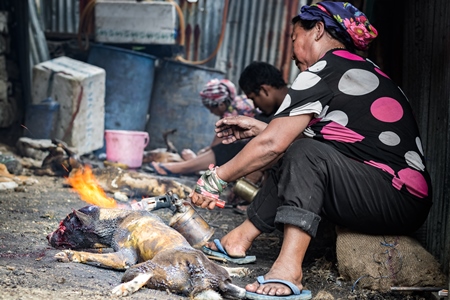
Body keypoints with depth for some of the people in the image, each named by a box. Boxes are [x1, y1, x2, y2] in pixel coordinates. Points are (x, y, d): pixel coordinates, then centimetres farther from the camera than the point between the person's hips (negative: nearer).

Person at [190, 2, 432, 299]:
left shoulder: (324, 72, -9)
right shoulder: (364, 69, 19)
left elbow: (272, 144, -12)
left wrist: (215, 179, -2)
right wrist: (258, 127, 26)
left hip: (400, 204, -10)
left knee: (305, 154, -22)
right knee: (293, 158, 12)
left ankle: (289, 266, -30)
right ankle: (242, 236, 8)